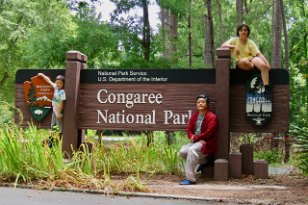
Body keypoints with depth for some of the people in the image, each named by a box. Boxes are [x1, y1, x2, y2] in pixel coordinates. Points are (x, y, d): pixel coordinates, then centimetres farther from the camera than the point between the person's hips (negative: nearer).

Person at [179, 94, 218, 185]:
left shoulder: (212, 117, -8)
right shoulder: (194, 116, 13)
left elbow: (209, 133, -16)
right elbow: (189, 130, 10)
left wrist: (196, 138, -15)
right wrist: (192, 137, -13)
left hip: (207, 143, -8)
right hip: (195, 141, 8)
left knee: (192, 150, -33)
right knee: (182, 151, -11)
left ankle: (190, 178, -30)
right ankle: (202, 161, 10)